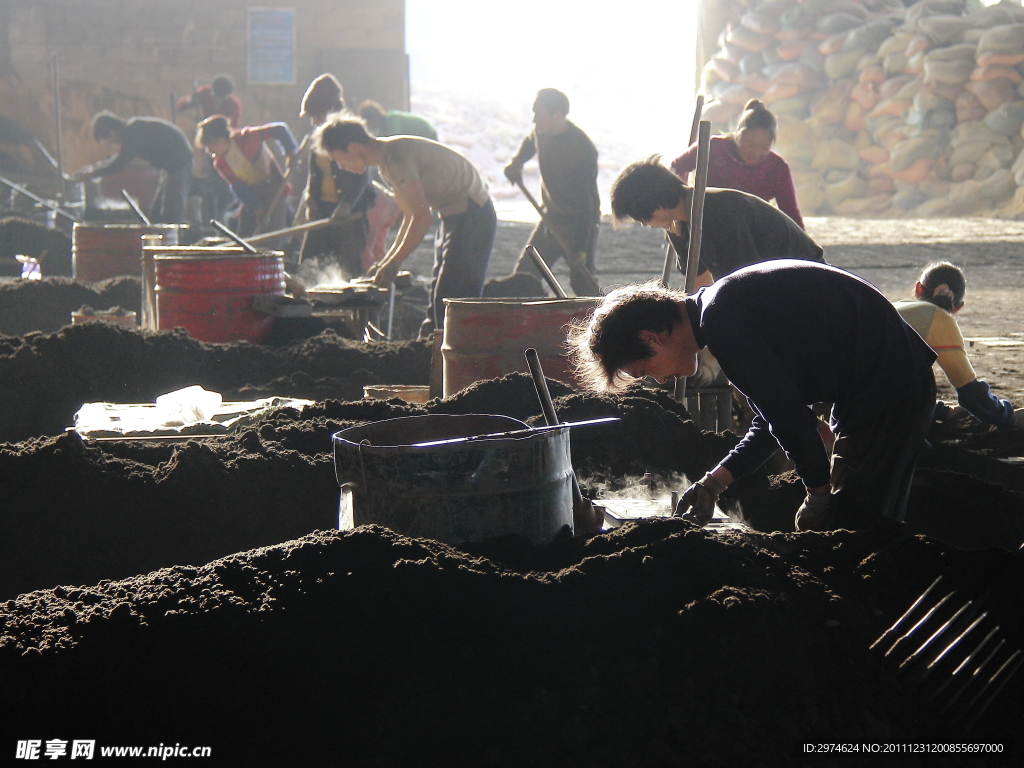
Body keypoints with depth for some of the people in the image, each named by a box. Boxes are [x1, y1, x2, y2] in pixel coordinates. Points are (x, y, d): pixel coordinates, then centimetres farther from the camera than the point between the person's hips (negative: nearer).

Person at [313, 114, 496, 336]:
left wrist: (393, 264, -20)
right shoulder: (386, 163, 12)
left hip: (471, 215, -11)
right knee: (438, 301, 12)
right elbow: (410, 217, 20)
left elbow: (423, 217, -25)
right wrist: (387, 261, 14)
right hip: (455, 216, 11)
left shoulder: (395, 156, -21)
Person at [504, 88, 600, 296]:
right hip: (551, 217, 8)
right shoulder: (541, 132, -4)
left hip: (580, 222, -8)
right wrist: (517, 162, 3)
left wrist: (581, 248, -31)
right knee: (524, 273, 7)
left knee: (582, 283, -13)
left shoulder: (583, 149, -26)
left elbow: (585, 202, -28)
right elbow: (530, 142, 25)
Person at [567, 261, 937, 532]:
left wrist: (817, 492, -8)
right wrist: (712, 483, 10)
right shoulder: (727, 303, 14)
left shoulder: (719, 318, -19)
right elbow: (770, 421, 17)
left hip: (887, 393, -11)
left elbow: (788, 415, -21)